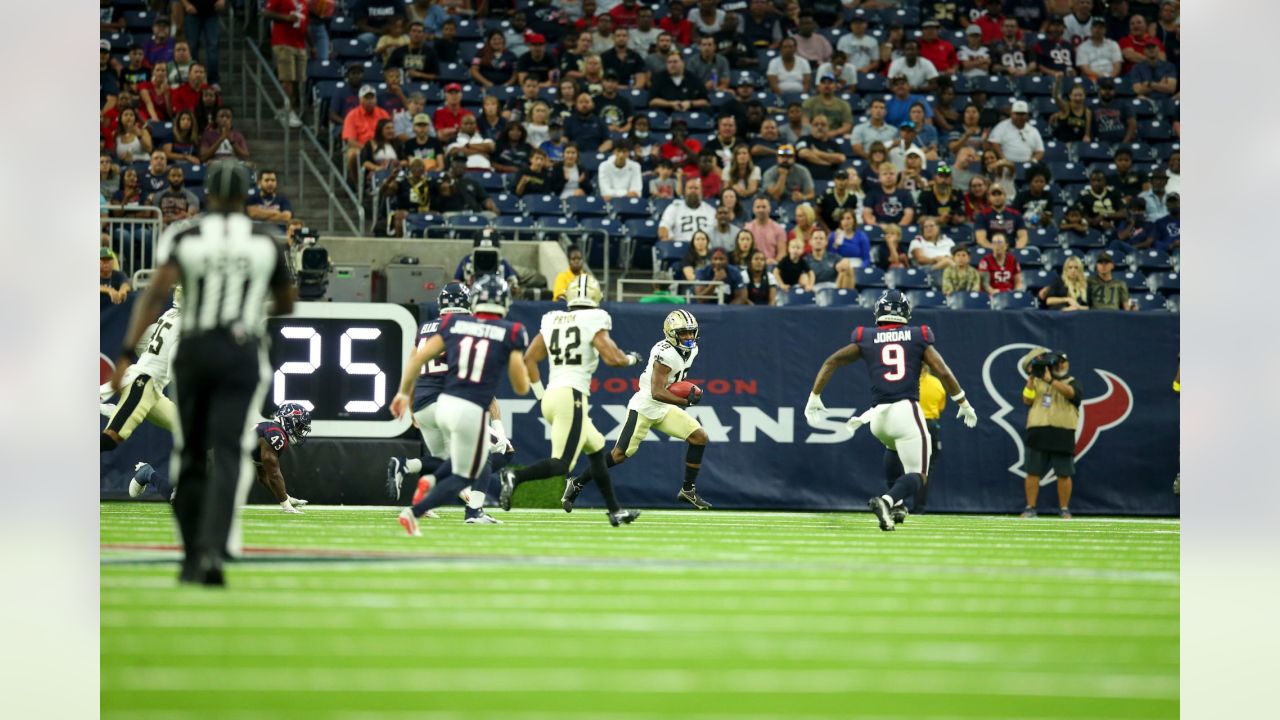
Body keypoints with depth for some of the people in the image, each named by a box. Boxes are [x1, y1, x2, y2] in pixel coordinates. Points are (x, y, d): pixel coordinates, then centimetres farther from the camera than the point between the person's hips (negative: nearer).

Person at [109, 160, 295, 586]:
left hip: (194, 351, 1)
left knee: (191, 455, 14)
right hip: (242, 353, -1)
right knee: (227, 455, -8)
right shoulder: (265, 245, 5)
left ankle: (192, 555, 20)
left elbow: (157, 292, -12)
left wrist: (127, 354, -14)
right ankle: (212, 549, -27)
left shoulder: (184, 239, 1)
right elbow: (285, 306, 17)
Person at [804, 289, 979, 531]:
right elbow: (943, 373, 4)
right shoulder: (918, 337, 9)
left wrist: (814, 397, 16)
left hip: (879, 415, 3)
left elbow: (831, 363, 9)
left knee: (894, 448, 36)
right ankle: (887, 500, -32)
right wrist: (964, 405, 13)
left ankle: (893, 502, 21)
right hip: (907, 411, -3)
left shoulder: (866, 339, 12)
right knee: (917, 475, -2)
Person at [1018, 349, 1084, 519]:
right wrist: (1031, 378, -7)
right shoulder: (1037, 382, 17)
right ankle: (1030, 508, 4)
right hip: (1038, 433, 2)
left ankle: (1064, 509, 8)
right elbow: (1027, 400, 3)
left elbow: (1071, 392, -15)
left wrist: (1050, 380, -25)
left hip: (1063, 435, -2)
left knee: (1064, 474, -1)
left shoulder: (1072, 382, 9)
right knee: (1033, 472, -1)